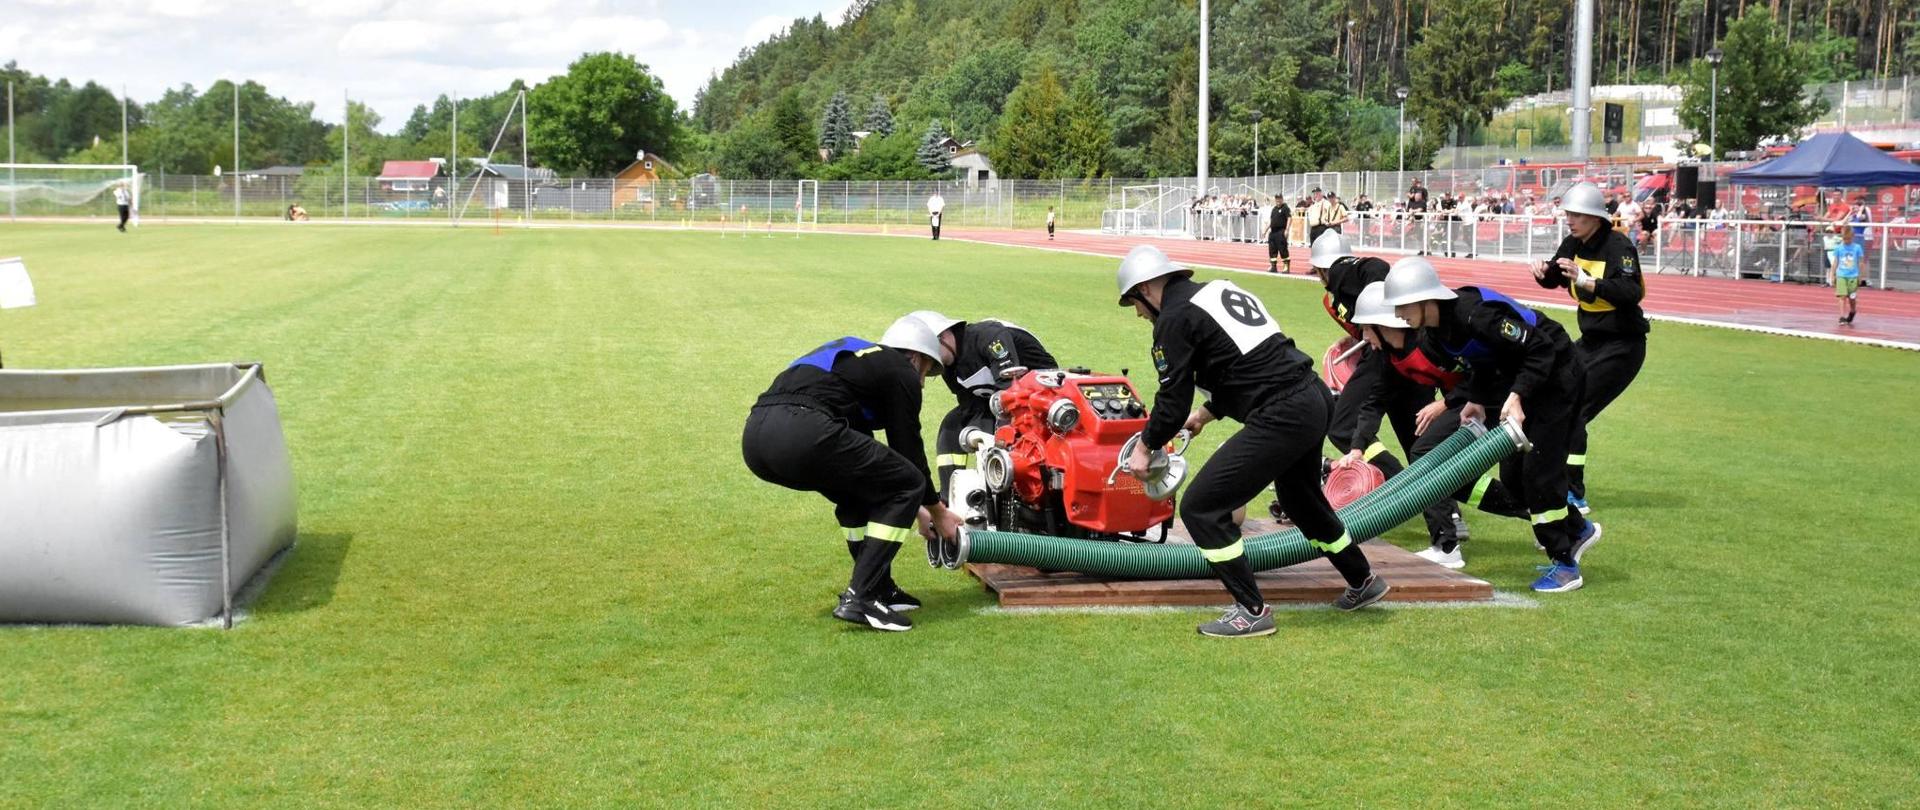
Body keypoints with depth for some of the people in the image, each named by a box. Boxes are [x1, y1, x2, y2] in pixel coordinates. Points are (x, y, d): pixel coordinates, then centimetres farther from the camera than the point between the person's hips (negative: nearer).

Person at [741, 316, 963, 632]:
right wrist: (938, 512, 27)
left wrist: (916, 510, 44)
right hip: (804, 435, -9)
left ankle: (880, 589, 29)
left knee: (860, 485, 30)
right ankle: (859, 599, 0)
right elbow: (908, 449, 12)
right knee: (907, 486, 6)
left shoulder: (855, 358, 36)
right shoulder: (901, 372, 12)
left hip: (755, 433, 9)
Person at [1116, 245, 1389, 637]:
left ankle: (1252, 611, 2)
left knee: (1200, 508, -3)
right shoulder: (1220, 290, 18)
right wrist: (1207, 412, 35)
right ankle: (1363, 582, 48)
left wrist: (1145, 446, 11)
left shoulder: (1174, 319, -7)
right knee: (1301, 499, 32)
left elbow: (1173, 399, -5)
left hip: (1281, 417, -10)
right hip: (1315, 398, 10)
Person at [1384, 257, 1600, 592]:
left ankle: (1565, 565, 0)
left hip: (1555, 376, -9)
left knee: (1539, 469, -10)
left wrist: (1517, 395, -35)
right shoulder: (1436, 326, -4)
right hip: (1520, 384, 9)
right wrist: (1477, 399, 0)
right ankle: (1577, 530, 28)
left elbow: (1540, 349, -28)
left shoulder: (1475, 314, -33)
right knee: (1512, 474, 10)